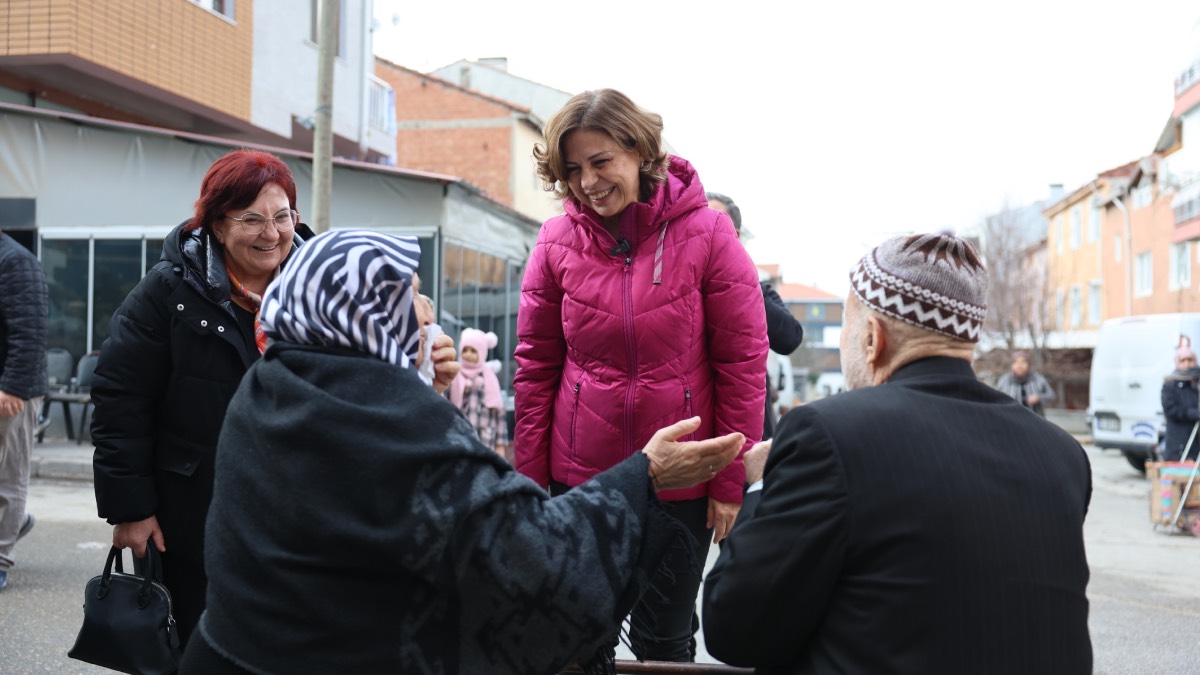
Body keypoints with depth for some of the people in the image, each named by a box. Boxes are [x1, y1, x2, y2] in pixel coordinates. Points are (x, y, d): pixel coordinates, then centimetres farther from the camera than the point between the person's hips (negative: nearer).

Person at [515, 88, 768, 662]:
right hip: (579, 476, 2)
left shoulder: (706, 234, -8)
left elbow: (743, 364, -6)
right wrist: (530, 477, 2)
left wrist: (730, 481, -6)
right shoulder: (557, 241, -2)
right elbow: (535, 366, 3)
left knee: (664, 641, 12)